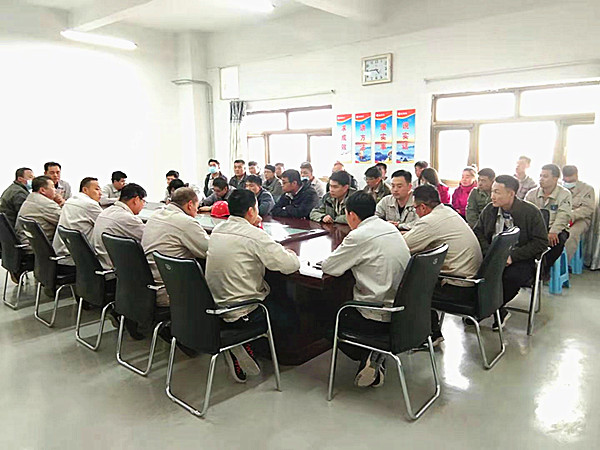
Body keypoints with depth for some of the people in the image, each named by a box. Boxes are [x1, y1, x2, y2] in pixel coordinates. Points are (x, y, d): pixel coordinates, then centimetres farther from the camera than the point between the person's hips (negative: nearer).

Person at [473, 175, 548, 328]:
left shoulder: (531, 212, -6)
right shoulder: (489, 209, 5)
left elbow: (541, 242, -8)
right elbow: (477, 232, 8)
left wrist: (512, 256, -18)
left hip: (520, 259, -3)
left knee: (512, 276, -36)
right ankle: (500, 312, -9)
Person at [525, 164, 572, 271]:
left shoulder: (565, 194, -2)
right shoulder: (532, 194, 8)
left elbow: (563, 216, -15)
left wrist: (553, 232, -32)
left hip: (556, 229, -2)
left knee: (558, 239, -35)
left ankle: (545, 268, -14)